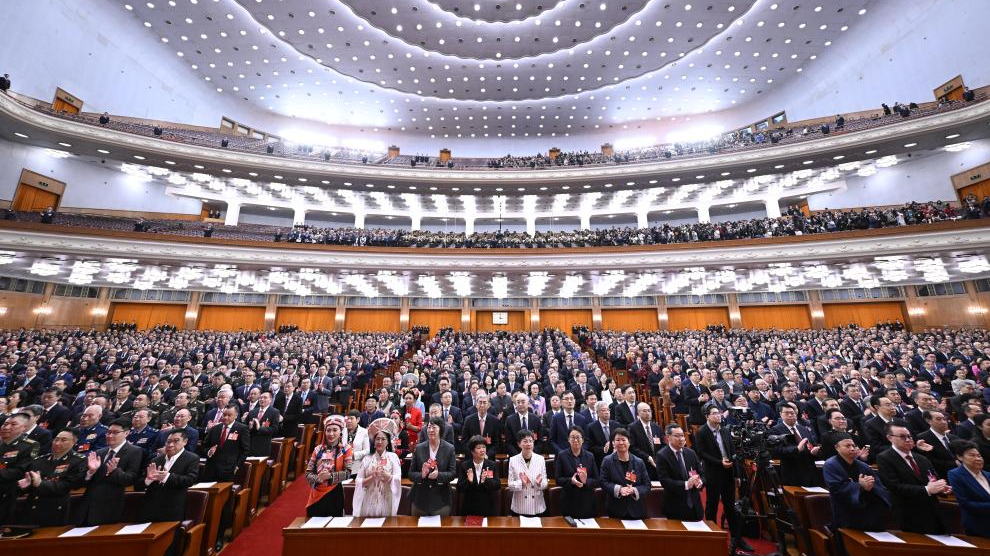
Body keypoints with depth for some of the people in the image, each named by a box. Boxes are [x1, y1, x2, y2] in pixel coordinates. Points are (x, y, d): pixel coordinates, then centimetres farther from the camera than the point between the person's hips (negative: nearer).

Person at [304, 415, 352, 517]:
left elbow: (347, 472, -10)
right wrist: (317, 478, -15)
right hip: (317, 494, 2)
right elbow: (308, 473, 3)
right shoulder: (318, 449, 3)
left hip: (334, 494, -2)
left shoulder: (345, 449, -5)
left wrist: (330, 476, -21)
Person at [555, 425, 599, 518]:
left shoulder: (590, 456, 3)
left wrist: (586, 481, -17)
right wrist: (570, 480, -19)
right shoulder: (562, 456, -1)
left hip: (588, 502, 1)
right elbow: (558, 480, -2)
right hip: (569, 503, -1)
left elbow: (597, 481, 3)